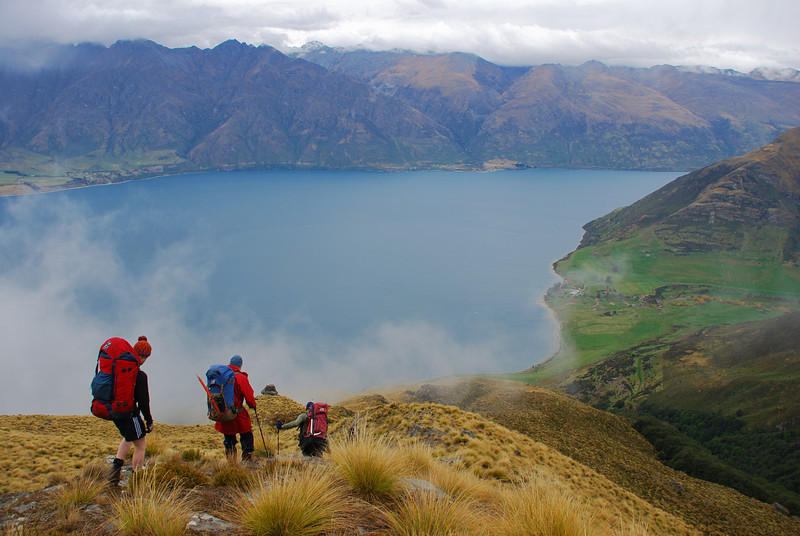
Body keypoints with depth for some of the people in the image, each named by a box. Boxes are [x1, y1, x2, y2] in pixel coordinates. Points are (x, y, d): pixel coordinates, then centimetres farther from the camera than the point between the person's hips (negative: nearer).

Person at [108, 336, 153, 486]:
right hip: (129, 413, -8)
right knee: (141, 444, 9)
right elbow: (143, 401, -16)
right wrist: (149, 421, -5)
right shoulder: (140, 375, -19)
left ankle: (116, 466, 17)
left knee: (129, 436, 31)